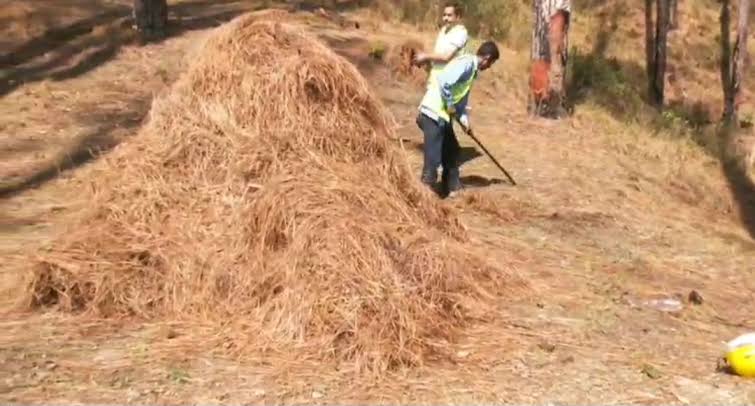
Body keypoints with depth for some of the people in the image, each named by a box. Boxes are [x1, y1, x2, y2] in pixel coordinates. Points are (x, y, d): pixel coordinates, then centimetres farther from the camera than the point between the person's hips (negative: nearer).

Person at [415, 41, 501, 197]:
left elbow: (461, 96, 21)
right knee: (433, 159, -8)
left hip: (443, 115, 10)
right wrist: (450, 106, -15)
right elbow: (444, 81, -26)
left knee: (451, 151, 21)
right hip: (433, 114, -10)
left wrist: (464, 118, 9)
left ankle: (452, 188, 32)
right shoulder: (467, 63, -14)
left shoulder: (472, 69, 16)